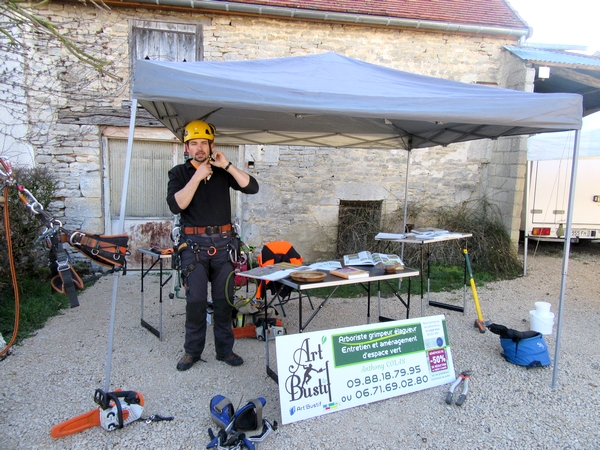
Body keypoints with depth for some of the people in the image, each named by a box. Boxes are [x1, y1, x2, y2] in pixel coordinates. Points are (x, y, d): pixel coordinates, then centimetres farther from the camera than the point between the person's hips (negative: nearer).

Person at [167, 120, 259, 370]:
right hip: (194, 244, -1)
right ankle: (192, 351, 15)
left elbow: (252, 187, -4)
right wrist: (197, 177, -13)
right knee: (195, 300, -2)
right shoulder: (179, 173, 6)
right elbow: (175, 205, -10)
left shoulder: (222, 172, 9)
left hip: (223, 242, 2)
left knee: (224, 300, 7)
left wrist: (227, 166, -9)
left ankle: (225, 349, 19)